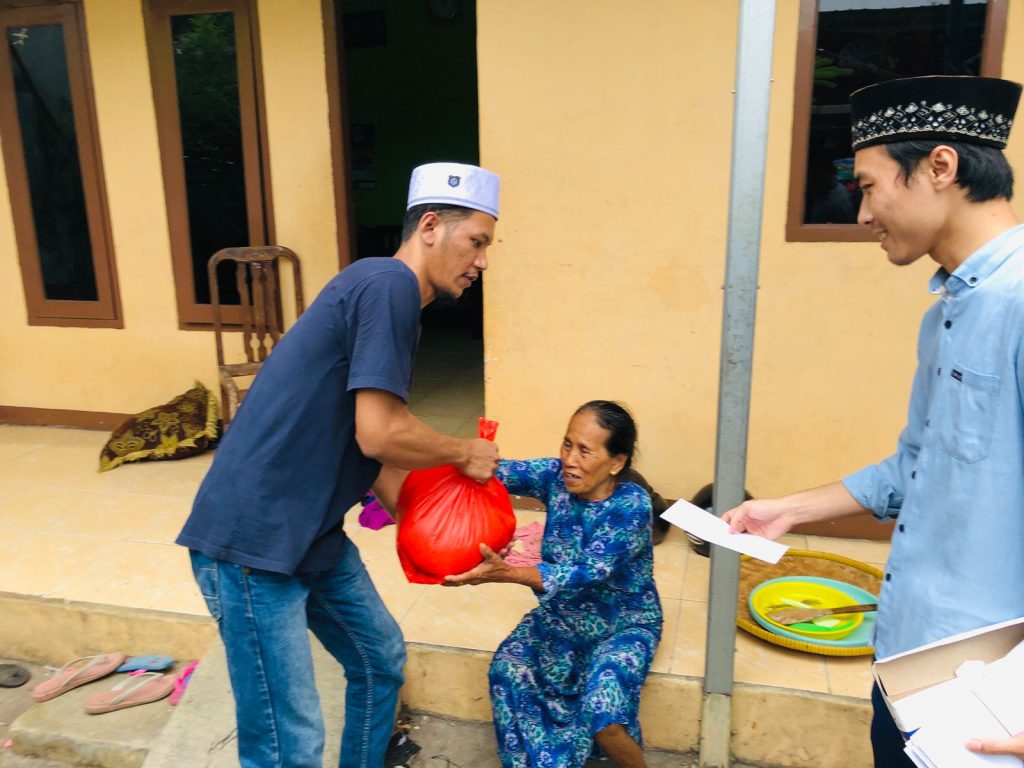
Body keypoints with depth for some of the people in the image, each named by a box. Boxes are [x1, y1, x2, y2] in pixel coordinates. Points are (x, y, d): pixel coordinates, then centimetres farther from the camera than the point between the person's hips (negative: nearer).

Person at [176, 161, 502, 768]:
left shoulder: (391, 295, 13)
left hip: (313, 534, 10)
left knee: (382, 661, 22)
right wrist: (466, 454, -5)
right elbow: (379, 435, -22)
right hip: (254, 538, -10)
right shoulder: (388, 284, -16)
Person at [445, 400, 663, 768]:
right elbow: (501, 471, -24)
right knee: (507, 672, -19)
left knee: (603, 715, -26)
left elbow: (585, 573, -33)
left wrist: (504, 572, -44)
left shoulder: (632, 506, -24)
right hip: (561, 615, 5)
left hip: (623, 624, -4)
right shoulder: (557, 477, -10)